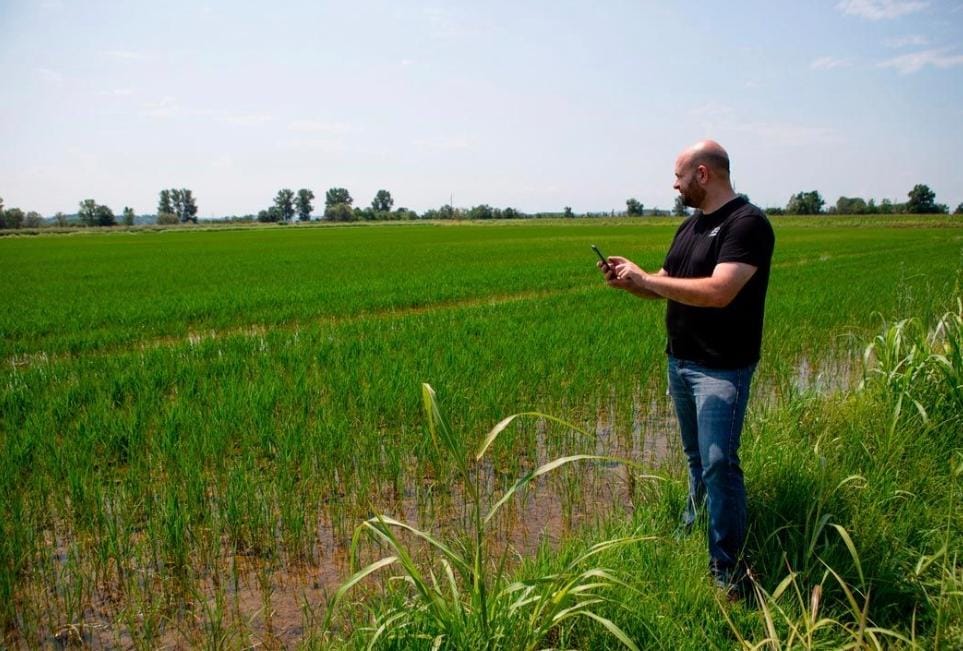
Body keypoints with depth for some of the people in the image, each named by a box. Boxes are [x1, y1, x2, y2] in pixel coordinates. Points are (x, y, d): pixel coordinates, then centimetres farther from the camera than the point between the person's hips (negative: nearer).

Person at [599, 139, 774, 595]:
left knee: (718, 464, -7)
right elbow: (666, 286, 19)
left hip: (721, 369, -8)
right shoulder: (690, 226, 13)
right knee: (695, 458, 19)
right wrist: (627, 282, -2)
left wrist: (643, 277, -20)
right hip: (680, 361, 8)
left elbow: (717, 292, -27)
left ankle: (728, 572, 4)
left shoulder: (747, 223, -15)